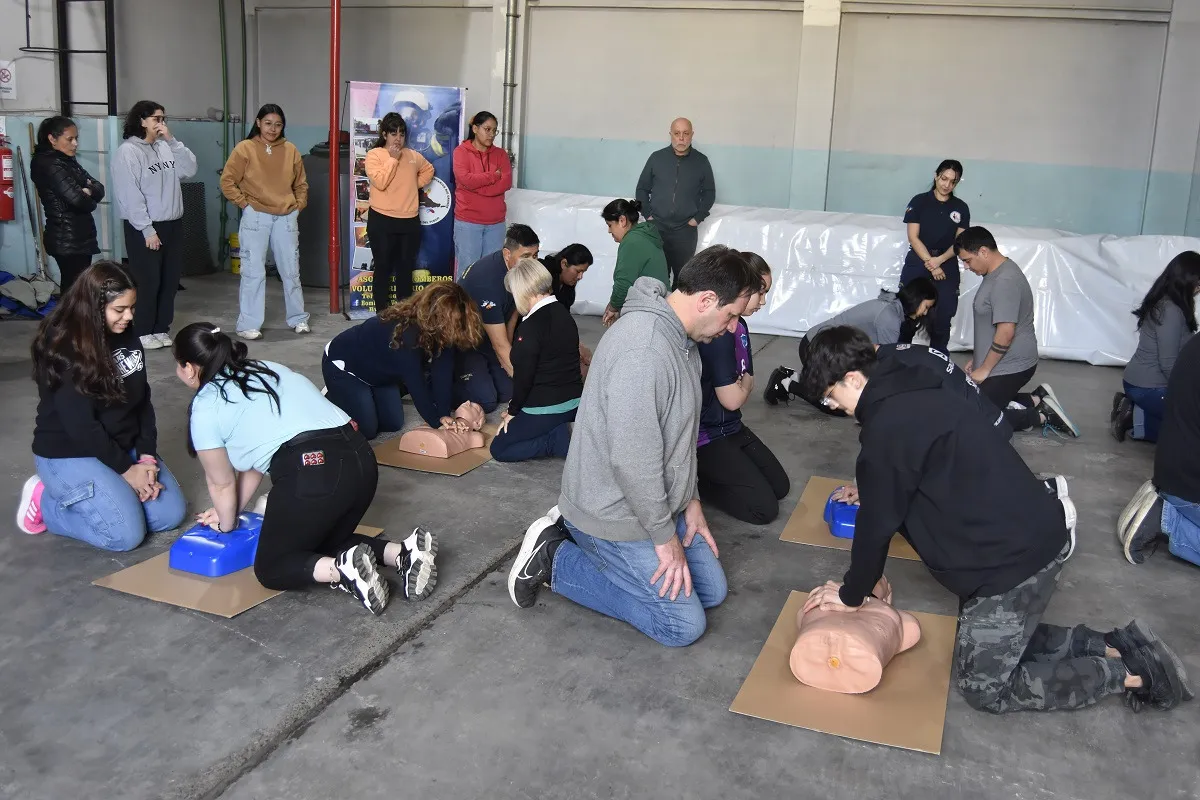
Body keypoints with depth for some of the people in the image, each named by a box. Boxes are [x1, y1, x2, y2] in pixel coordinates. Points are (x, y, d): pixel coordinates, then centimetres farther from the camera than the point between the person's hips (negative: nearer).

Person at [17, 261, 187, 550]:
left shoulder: (128, 337, 1)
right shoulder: (63, 350, -21)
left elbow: (142, 399, 5)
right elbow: (80, 425, -22)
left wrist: (146, 455, -7)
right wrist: (125, 469, -17)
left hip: (124, 446, 8)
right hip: (69, 454, -8)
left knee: (170, 514, -3)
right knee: (126, 533, -19)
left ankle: (83, 496, 15)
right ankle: (44, 501, 3)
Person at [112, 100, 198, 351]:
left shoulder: (166, 147, 11)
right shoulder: (128, 151, -10)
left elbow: (189, 169, 1)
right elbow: (130, 195, -15)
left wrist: (172, 140, -6)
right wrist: (147, 230, -18)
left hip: (173, 224, 7)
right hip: (144, 228, -7)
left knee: (170, 280, 10)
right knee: (148, 282, -3)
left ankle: (161, 328, 21)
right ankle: (143, 332, 8)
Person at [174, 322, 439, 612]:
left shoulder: (205, 406, 7)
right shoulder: (265, 370, 28)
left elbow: (221, 484, 18)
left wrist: (226, 525, 37)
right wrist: (229, 512, 41)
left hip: (310, 473, -7)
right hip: (361, 458, 8)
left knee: (270, 568, 15)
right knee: (325, 543, 30)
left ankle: (343, 569, -14)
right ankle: (403, 552, 5)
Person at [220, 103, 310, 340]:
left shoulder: (290, 150, 6)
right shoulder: (245, 148, -4)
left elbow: (301, 184, 15)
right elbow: (227, 181, -3)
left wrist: (298, 207, 5)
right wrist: (245, 204, -7)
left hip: (286, 218, 3)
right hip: (256, 218, -3)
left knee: (291, 271, 11)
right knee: (253, 272, -2)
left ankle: (298, 318, 24)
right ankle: (248, 325, 4)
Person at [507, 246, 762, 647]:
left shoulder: (681, 337, 3)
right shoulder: (643, 350, -31)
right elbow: (632, 461, -30)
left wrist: (689, 500, 10)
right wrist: (665, 536, -18)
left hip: (656, 504, 10)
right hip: (617, 517, -10)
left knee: (712, 591, 15)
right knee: (684, 625, -4)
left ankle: (575, 531, 17)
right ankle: (554, 558, 2)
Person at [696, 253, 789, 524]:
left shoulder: (739, 325, 5)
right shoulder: (717, 331, -26)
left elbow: (747, 384, 8)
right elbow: (732, 399, -22)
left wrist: (740, 386, -13)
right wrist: (743, 384, -1)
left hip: (730, 426, 10)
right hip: (705, 435, -10)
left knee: (780, 486, 12)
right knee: (764, 507, -10)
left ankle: (706, 472, 16)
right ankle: (692, 481, 1)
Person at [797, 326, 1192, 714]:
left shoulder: (889, 425, -21)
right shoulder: (911, 394, 9)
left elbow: (878, 523, -13)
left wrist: (852, 594, 0)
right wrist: (873, 489, 39)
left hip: (1015, 557, -10)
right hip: (1032, 535, 10)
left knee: (984, 688, 2)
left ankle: (1130, 673, 7)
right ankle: (1117, 647, 17)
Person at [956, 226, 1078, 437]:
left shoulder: (1005, 281, -24)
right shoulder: (995, 274, 9)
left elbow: (1006, 332, -27)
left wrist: (984, 369, -18)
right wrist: (977, 359, 18)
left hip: (1009, 368, -10)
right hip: (1003, 364, 10)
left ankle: (1042, 415, -3)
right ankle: (1037, 400, 12)